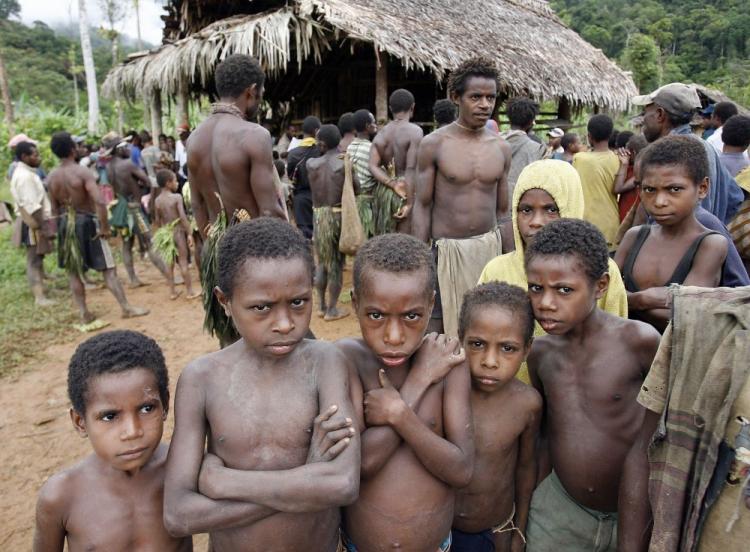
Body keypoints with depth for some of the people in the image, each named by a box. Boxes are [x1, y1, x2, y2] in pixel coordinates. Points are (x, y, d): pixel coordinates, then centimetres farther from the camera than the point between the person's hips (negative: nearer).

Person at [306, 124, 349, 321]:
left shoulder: (311, 163, -2)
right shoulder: (345, 164, -11)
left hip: (318, 216, 4)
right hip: (338, 216, -3)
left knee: (322, 262, 18)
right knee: (336, 264, 6)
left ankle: (322, 306, 24)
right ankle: (332, 310, 11)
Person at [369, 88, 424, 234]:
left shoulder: (381, 133, 7)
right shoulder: (415, 131, -9)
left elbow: (373, 166, -5)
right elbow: (411, 169, -17)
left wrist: (393, 184, -12)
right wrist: (409, 203, -16)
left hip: (384, 191, 6)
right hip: (408, 191, -6)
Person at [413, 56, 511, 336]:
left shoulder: (501, 148, 6)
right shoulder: (434, 144, -5)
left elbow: (502, 211, 12)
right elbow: (422, 207, -3)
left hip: (490, 247, 4)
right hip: (446, 250, -3)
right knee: (437, 330, 0)